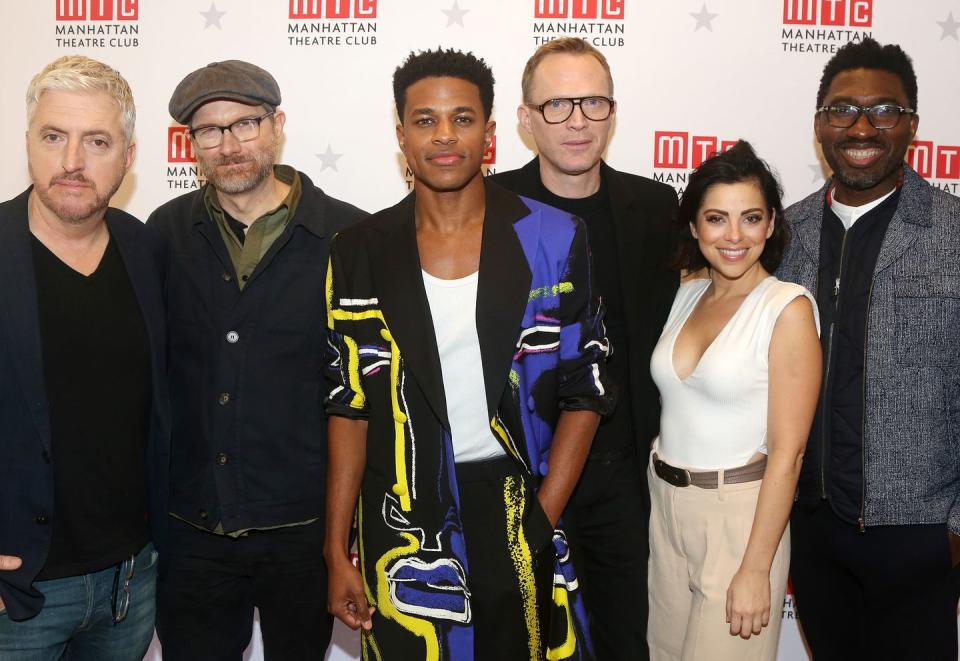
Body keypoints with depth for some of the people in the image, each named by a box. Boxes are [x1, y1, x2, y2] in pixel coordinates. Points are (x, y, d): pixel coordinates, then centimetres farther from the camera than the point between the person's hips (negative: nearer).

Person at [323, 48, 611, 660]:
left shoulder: (552, 240, -5)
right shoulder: (361, 252, -1)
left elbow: (583, 392, -1)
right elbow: (350, 406, 3)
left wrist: (540, 520, -8)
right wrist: (338, 553, 1)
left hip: (517, 511, -1)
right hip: (405, 525, 1)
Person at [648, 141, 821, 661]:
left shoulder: (788, 308, -14)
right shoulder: (690, 291, 5)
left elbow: (787, 451, -15)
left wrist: (756, 569, -17)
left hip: (738, 513, -6)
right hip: (665, 502, 6)